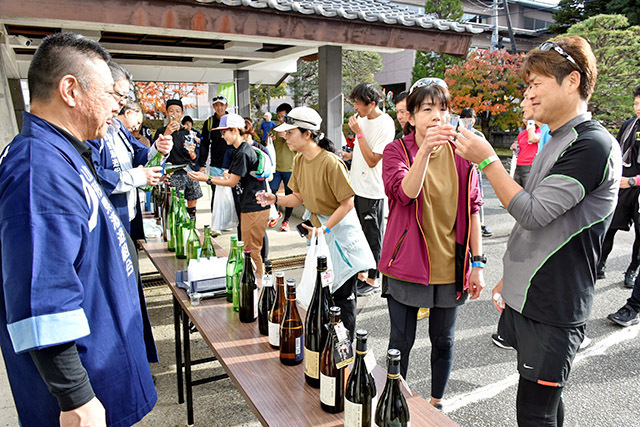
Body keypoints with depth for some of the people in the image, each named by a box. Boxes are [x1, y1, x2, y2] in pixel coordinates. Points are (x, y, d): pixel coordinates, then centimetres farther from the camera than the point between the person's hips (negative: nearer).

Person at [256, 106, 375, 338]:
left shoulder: (330, 163, -24)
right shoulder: (299, 160, 2)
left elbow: (347, 203, -20)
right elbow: (299, 197, 7)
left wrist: (325, 229, -22)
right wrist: (276, 198, -9)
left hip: (340, 228, -8)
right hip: (319, 227, 8)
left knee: (342, 292, 2)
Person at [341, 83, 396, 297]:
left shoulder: (385, 124, -16)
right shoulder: (362, 119, 9)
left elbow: (372, 160, -21)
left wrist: (359, 132, -20)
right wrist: (349, 155, 5)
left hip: (372, 191, -8)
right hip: (356, 186, 8)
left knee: (372, 236, 3)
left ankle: (372, 280, 17)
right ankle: (361, 274, 30)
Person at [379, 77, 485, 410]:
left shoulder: (461, 153, 1)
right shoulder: (396, 151, -6)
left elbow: (473, 208, 4)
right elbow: (405, 192, -26)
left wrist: (477, 262, 2)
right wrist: (425, 151, -40)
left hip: (450, 266, 3)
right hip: (407, 263, -2)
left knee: (443, 340, 16)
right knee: (401, 341, 8)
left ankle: (436, 403, 38)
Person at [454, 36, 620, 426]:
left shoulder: (593, 144, -17)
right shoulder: (557, 141, 13)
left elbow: (532, 213, -22)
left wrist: (487, 160, -15)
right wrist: (510, 278, 19)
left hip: (555, 308, -8)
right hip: (529, 298, 9)